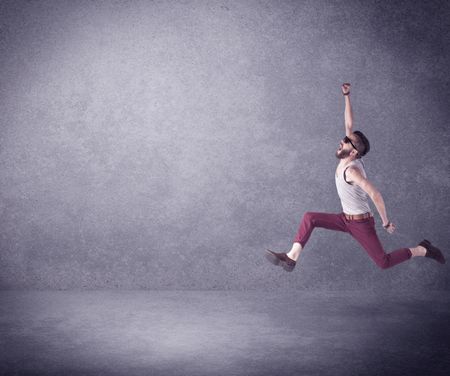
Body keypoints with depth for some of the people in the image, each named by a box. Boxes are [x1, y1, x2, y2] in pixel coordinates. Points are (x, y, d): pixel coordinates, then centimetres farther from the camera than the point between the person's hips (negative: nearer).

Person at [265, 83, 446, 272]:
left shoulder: (352, 170, -29)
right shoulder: (349, 158, -5)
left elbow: (376, 195, -33)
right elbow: (349, 125, -3)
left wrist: (386, 222, -24)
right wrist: (346, 96, -6)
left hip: (361, 223, -8)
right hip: (346, 219, 8)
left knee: (383, 262, -4)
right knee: (309, 218, -4)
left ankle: (423, 250, 14)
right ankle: (291, 258, -8)